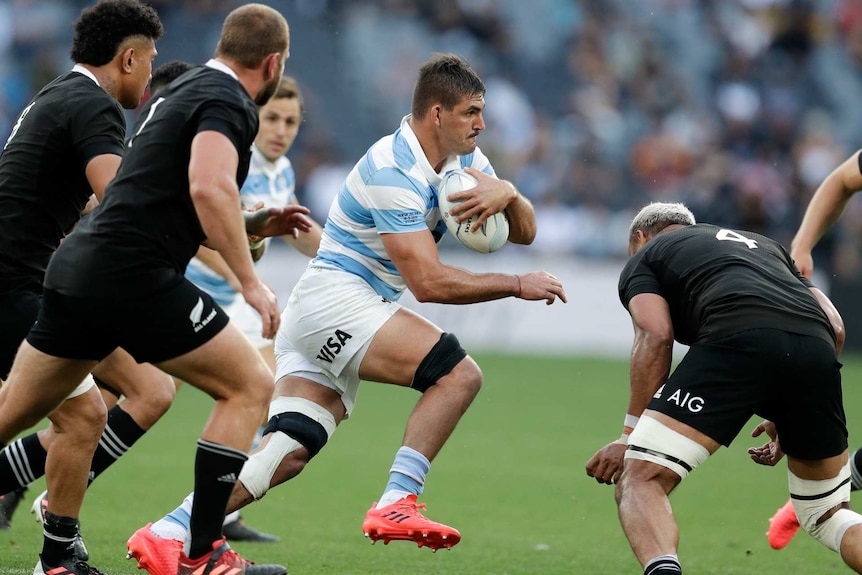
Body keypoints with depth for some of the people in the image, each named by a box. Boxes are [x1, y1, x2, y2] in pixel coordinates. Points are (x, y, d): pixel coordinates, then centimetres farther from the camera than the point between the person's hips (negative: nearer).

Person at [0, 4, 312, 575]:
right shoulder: (229, 101, -6)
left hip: (75, 269, 9)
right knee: (250, 386, 0)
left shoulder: (177, 94, 23)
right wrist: (251, 281, -20)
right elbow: (209, 187, -25)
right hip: (134, 276, -9)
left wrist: (254, 224, 27)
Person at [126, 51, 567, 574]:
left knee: (289, 452, -4)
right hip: (333, 299, -9)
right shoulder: (394, 172, -19)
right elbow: (429, 282, -22)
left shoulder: (463, 157, 10)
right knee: (460, 373, -19)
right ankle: (396, 505, -22)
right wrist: (516, 285, -16)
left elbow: (524, 231, 11)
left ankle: (168, 533, -10)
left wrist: (507, 194, -12)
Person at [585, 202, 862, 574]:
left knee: (640, 479, -2)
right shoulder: (765, 245, 41)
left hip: (736, 338, -5)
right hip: (817, 345, 5)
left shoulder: (643, 259, 27)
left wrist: (630, 437, 5)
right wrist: (788, 417, 35)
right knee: (827, 515, 22)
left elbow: (656, 336, 6)